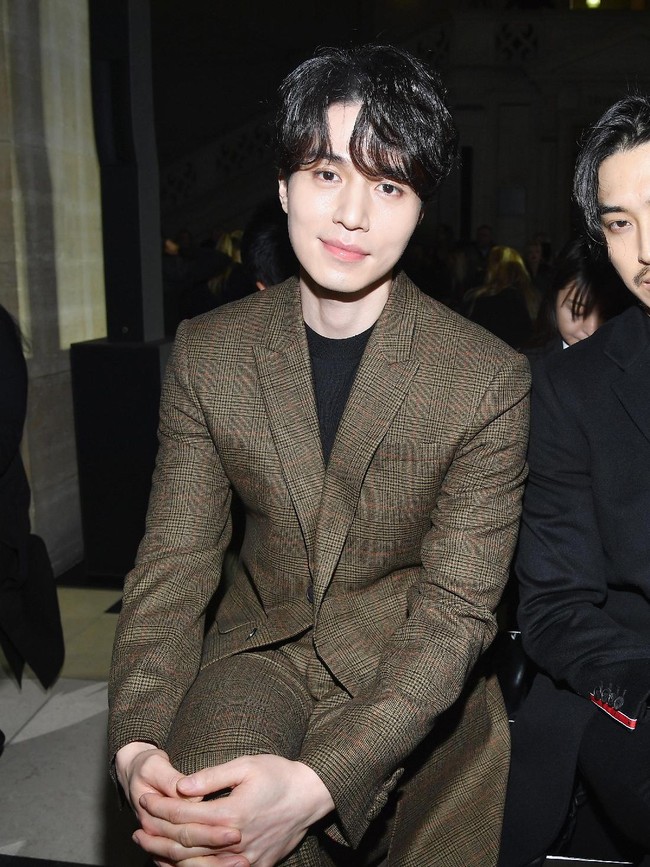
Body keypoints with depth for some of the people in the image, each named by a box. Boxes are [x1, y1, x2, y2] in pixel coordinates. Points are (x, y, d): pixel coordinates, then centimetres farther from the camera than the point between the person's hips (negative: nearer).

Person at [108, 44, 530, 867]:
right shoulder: (207, 353, -3)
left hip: (410, 689, 0)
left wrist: (317, 782, -28)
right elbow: (173, 560, -4)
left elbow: (454, 609, -15)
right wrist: (136, 743, -20)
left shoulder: (491, 381, -13)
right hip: (260, 643, 1)